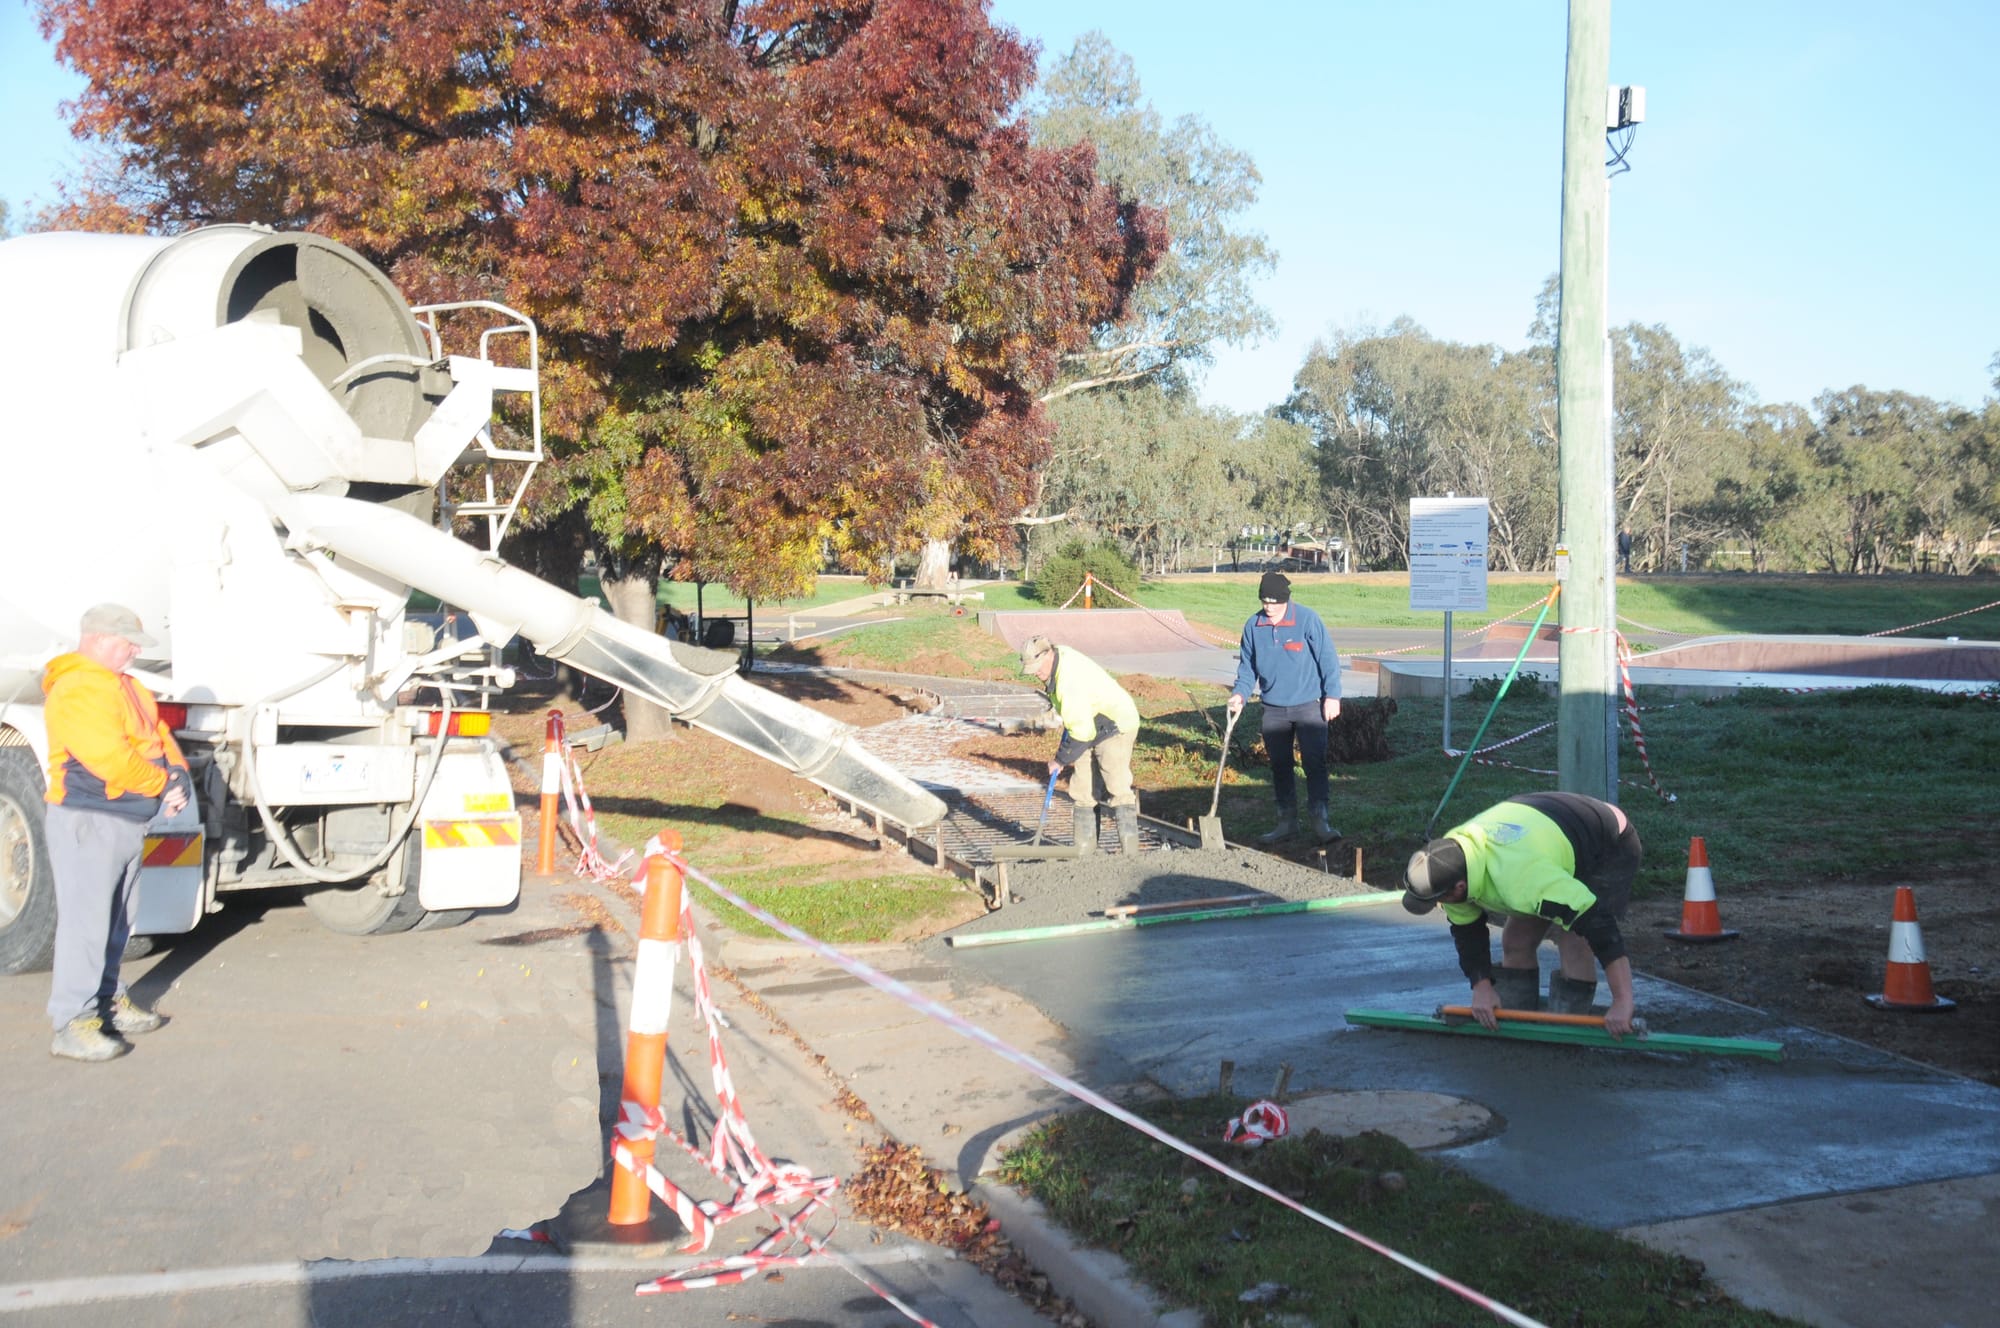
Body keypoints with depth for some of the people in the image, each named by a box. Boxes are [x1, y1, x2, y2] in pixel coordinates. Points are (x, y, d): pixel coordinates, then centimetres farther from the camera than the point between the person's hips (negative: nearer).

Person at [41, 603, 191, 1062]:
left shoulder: (126, 688, 17)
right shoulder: (77, 689, -16)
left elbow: (160, 738, 16)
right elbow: (110, 757, -24)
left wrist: (179, 779, -4)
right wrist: (161, 784, -10)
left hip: (128, 819, 10)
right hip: (88, 820, -10)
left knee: (118, 919, 16)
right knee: (85, 919, -9)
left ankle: (108, 1000, 28)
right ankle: (72, 1023, -6)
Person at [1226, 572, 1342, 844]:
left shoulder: (1307, 619, -11)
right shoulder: (1253, 626, 0)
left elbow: (1328, 658, -6)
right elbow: (1247, 667, 10)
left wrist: (1332, 695, -9)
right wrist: (1240, 693, -6)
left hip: (1309, 706, -4)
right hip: (1273, 709, 4)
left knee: (1314, 763, -5)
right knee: (1279, 766, 10)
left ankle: (1320, 819, 2)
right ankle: (1287, 820, 20)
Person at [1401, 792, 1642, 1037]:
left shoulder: (1523, 879, -47)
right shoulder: (1452, 850, -22)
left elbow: (1598, 925, -46)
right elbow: (1466, 931, -7)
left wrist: (1622, 1002, -44)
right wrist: (1482, 987, -15)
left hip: (1611, 850, -7)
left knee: (1574, 944, -21)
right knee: (1515, 941, 1)